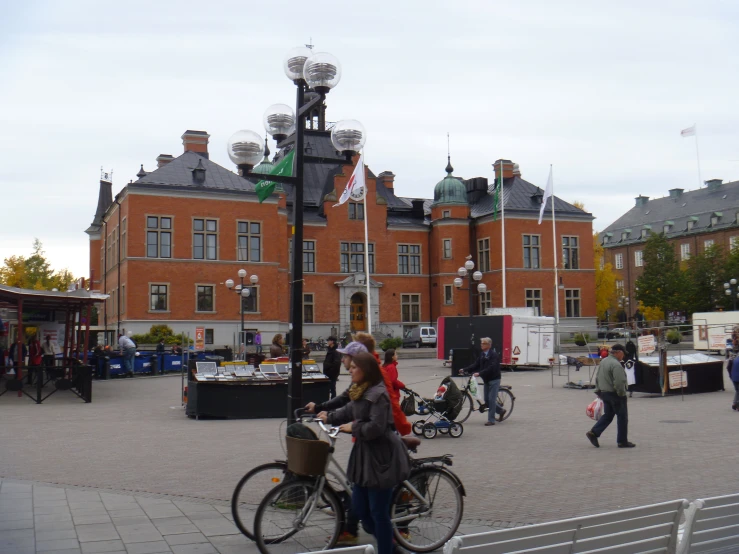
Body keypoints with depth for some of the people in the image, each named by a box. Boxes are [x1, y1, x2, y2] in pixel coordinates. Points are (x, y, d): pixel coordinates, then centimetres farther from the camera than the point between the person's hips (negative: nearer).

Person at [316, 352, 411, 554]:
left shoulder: (378, 394, -21)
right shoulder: (360, 392, 10)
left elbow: (376, 427, -26)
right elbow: (349, 411, 25)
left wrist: (353, 428, -14)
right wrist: (329, 417, 19)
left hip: (381, 458, -10)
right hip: (364, 454, 10)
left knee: (378, 513, 0)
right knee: (359, 508, 14)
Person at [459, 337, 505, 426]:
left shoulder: (493, 355, -17)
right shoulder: (482, 355, 9)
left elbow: (491, 368, -28)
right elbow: (476, 365, 6)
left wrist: (479, 373, -36)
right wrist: (464, 370, -6)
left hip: (494, 380, -8)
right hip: (486, 380, 8)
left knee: (491, 399, -7)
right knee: (487, 400, 11)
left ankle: (491, 420, 0)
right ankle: (501, 410, 30)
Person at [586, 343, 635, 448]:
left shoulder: (603, 362, 11)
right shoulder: (616, 365, -19)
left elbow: (597, 378, 18)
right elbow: (619, 382, -26)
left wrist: (598, 391, 22)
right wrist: (621, 393, -13)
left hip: (604, 393, 9)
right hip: (615, 394, -9)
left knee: (607, 415, 15)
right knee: (622, 417, 3)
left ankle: (593, 433, 4)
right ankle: (622, 441, 9)